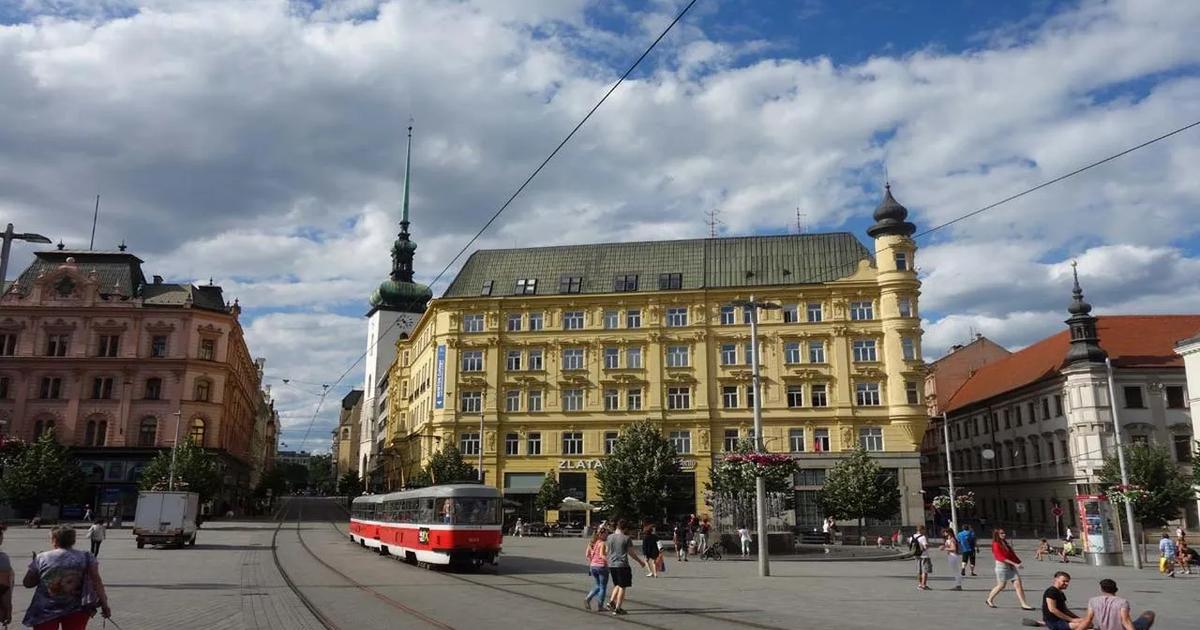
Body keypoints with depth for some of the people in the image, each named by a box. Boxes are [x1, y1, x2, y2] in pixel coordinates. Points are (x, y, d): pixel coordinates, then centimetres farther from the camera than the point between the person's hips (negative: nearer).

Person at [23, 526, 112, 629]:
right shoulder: (86, 558, -3)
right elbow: (97, 582, -9)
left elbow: (27, 583, 8)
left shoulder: (41, 558, -1)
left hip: (46, 611, 0)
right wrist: (104, 605, -6)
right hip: (76, 610, 0)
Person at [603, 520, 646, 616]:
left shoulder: (609, 537, 4)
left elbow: (606, 552, 11)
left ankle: (611, 601, 7)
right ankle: (617, 608, 3)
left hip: (611, 565, 5)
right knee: (622, 587, 3)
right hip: (622, 565, -5)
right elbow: (631, 553, -4)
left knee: (617, 585, 22)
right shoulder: (626, 538, -9)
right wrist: (640, 561, 11)